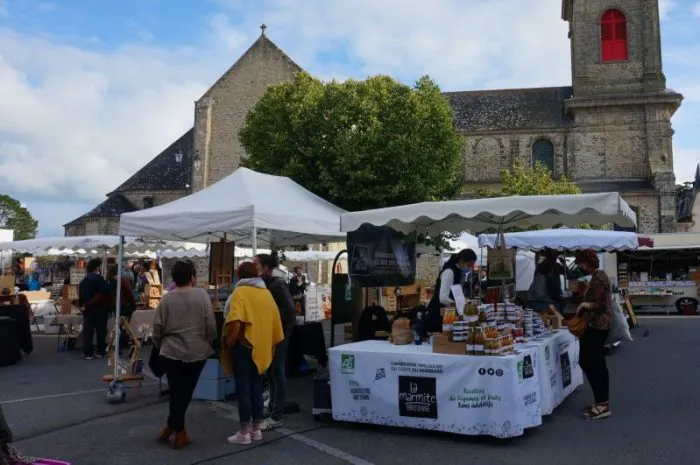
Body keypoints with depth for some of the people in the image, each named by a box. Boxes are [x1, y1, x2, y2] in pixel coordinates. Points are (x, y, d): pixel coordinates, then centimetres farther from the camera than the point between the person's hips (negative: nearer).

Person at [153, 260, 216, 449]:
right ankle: (174, 429, 16)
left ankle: (177, 430, 16)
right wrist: (209, 342, 11)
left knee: (176, 391, 10)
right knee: (186, 392, 10)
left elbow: (157, 327, 0)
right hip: (197, 351, -1)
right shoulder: (202, 295, -7)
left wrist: (160, 346, 18)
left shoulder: (166, 298, -3)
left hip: (171, 351, 1)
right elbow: (211, 324, -7)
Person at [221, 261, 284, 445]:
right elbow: (275, 320, 10)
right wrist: (270, 344, 17)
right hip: (260, 345, 6)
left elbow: (236, 320, -23)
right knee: (256, 385, 14)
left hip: (244, 344, -6)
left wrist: (229, 342, -13)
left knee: (243, 387, 0)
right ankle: (256, 429, 20)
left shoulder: (240, 292, -9)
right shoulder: (266, 293, 9)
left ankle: (244, 432, 3)